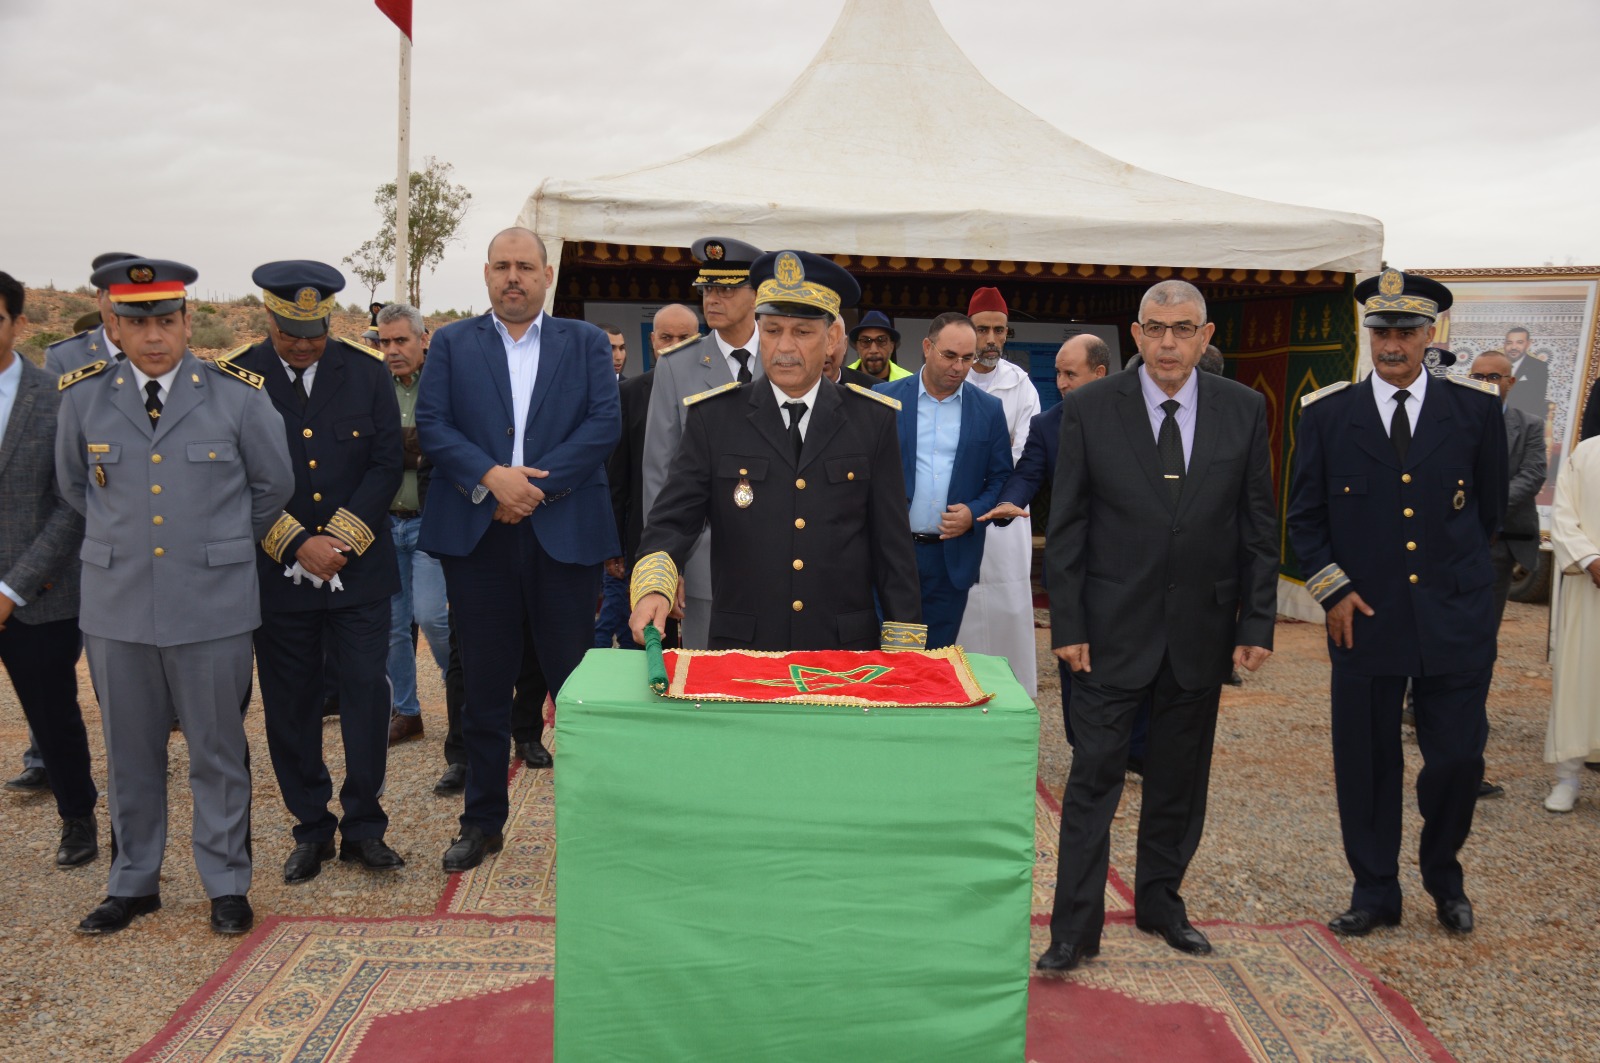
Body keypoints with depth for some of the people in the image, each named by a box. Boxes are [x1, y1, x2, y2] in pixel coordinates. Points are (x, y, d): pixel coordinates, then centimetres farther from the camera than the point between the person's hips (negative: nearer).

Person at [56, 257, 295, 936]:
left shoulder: (238, 395, -4)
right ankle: (134, 883, 29)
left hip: (213, 605, -2)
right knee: (129, 752, 13)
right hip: (116, 605, 2)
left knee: (217, 750, 8)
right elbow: (73, 485, 19)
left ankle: (226, 884, 21)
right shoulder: (82, 396, 2)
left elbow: (274, 484, 8)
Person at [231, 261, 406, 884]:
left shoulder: (368, 373, 2)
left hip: (359, 569, 0)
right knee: (290, 705, 7)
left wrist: (341, 540, -11)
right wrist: (296, 546, -12)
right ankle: (311, 829, 22)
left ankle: (363, 826, 13)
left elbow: (386, 466, -1)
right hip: (275, 573, 0)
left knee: (367, 693, 0)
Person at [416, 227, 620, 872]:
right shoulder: (451, 344, 11)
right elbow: (432, 425, 0)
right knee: (484, 688, 9)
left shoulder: (586, 343, 9)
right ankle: (483, 822, 21)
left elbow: (605, 424, -2)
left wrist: (537, 484, -12)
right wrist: (491, 477, -15)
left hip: (564, 533, -1)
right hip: (476, 535, 1)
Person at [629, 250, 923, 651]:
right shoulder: (714, 417, 1)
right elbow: (673, 519, -4)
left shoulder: (872, 420, 3)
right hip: (741, 648, 0)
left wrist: (902, 648, -1)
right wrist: (653, 587, -24)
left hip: (846, 651, 1)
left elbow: (892, 542, 3)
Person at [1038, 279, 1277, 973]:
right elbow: (1066, 527, -3)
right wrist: (1067, 625, -8)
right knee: (1094, 777, 0)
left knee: (1180, 780, 14)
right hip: (1114, 628, -2)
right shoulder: (1090, 409, -4)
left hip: (1201, 629, 3)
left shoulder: (1243, 410, 2)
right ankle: (1075, 926, 10)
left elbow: (1259, 527, 5)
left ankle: (1160, 902, 32)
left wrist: (1257, 623, 0)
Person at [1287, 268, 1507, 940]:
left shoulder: (1475, 409, 2)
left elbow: (1490, 507, 14)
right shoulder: (1328, 413, 1)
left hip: (1455, 618, 0)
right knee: (1366, 762, 6)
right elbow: (1305, 517, 5)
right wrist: (1332, 587, -5)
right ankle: (1375, 892, 23)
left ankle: (1443, 876, 32)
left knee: (1459, 758, 4)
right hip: (1364, 619, 0)